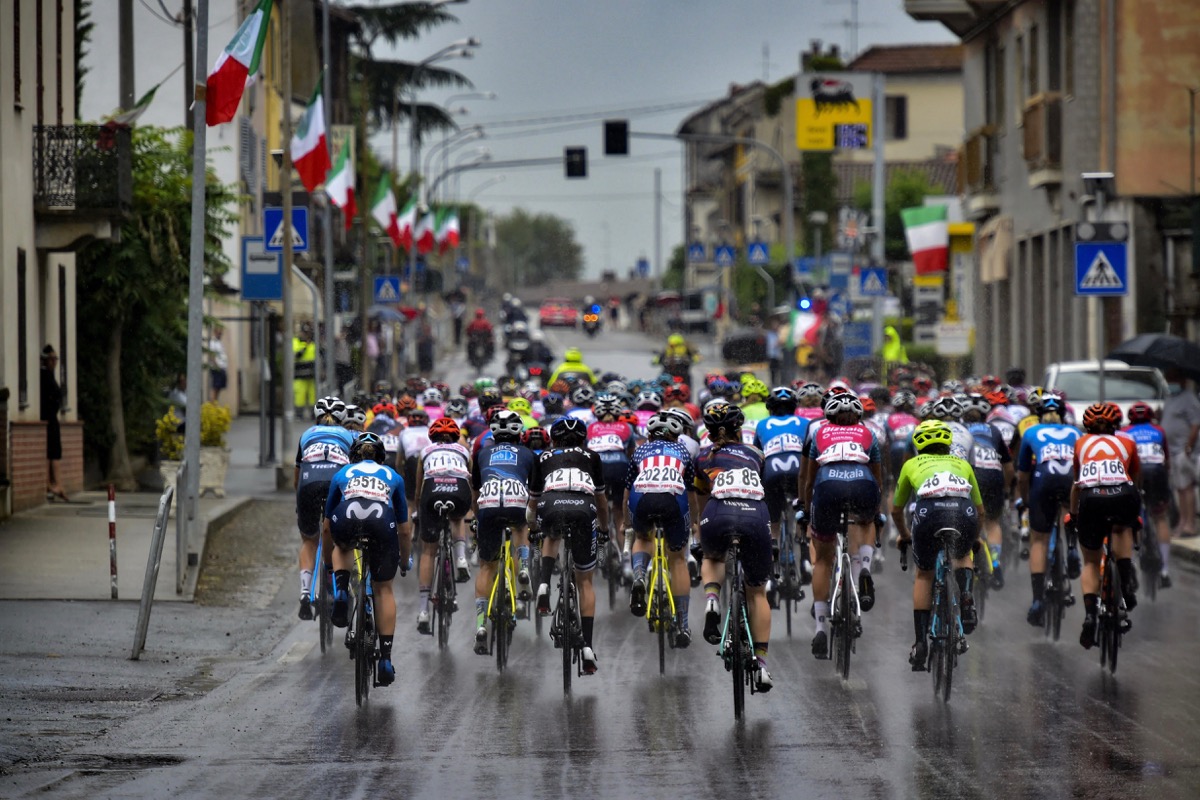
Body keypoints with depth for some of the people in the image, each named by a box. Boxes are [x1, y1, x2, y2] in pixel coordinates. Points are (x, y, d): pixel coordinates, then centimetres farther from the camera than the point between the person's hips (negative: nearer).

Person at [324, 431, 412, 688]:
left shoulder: (343, 474, 35)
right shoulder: (393, 476, 35)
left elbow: (327, 524, 41)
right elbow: (404, 529, 39)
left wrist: (328, 560, 57)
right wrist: (405, 561, 56)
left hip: (347, 517, 0)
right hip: (383, 522, 0)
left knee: (343, 546, 38)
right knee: (383, 589, 17)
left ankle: (341, 592, 11)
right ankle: (385, 659, 13)